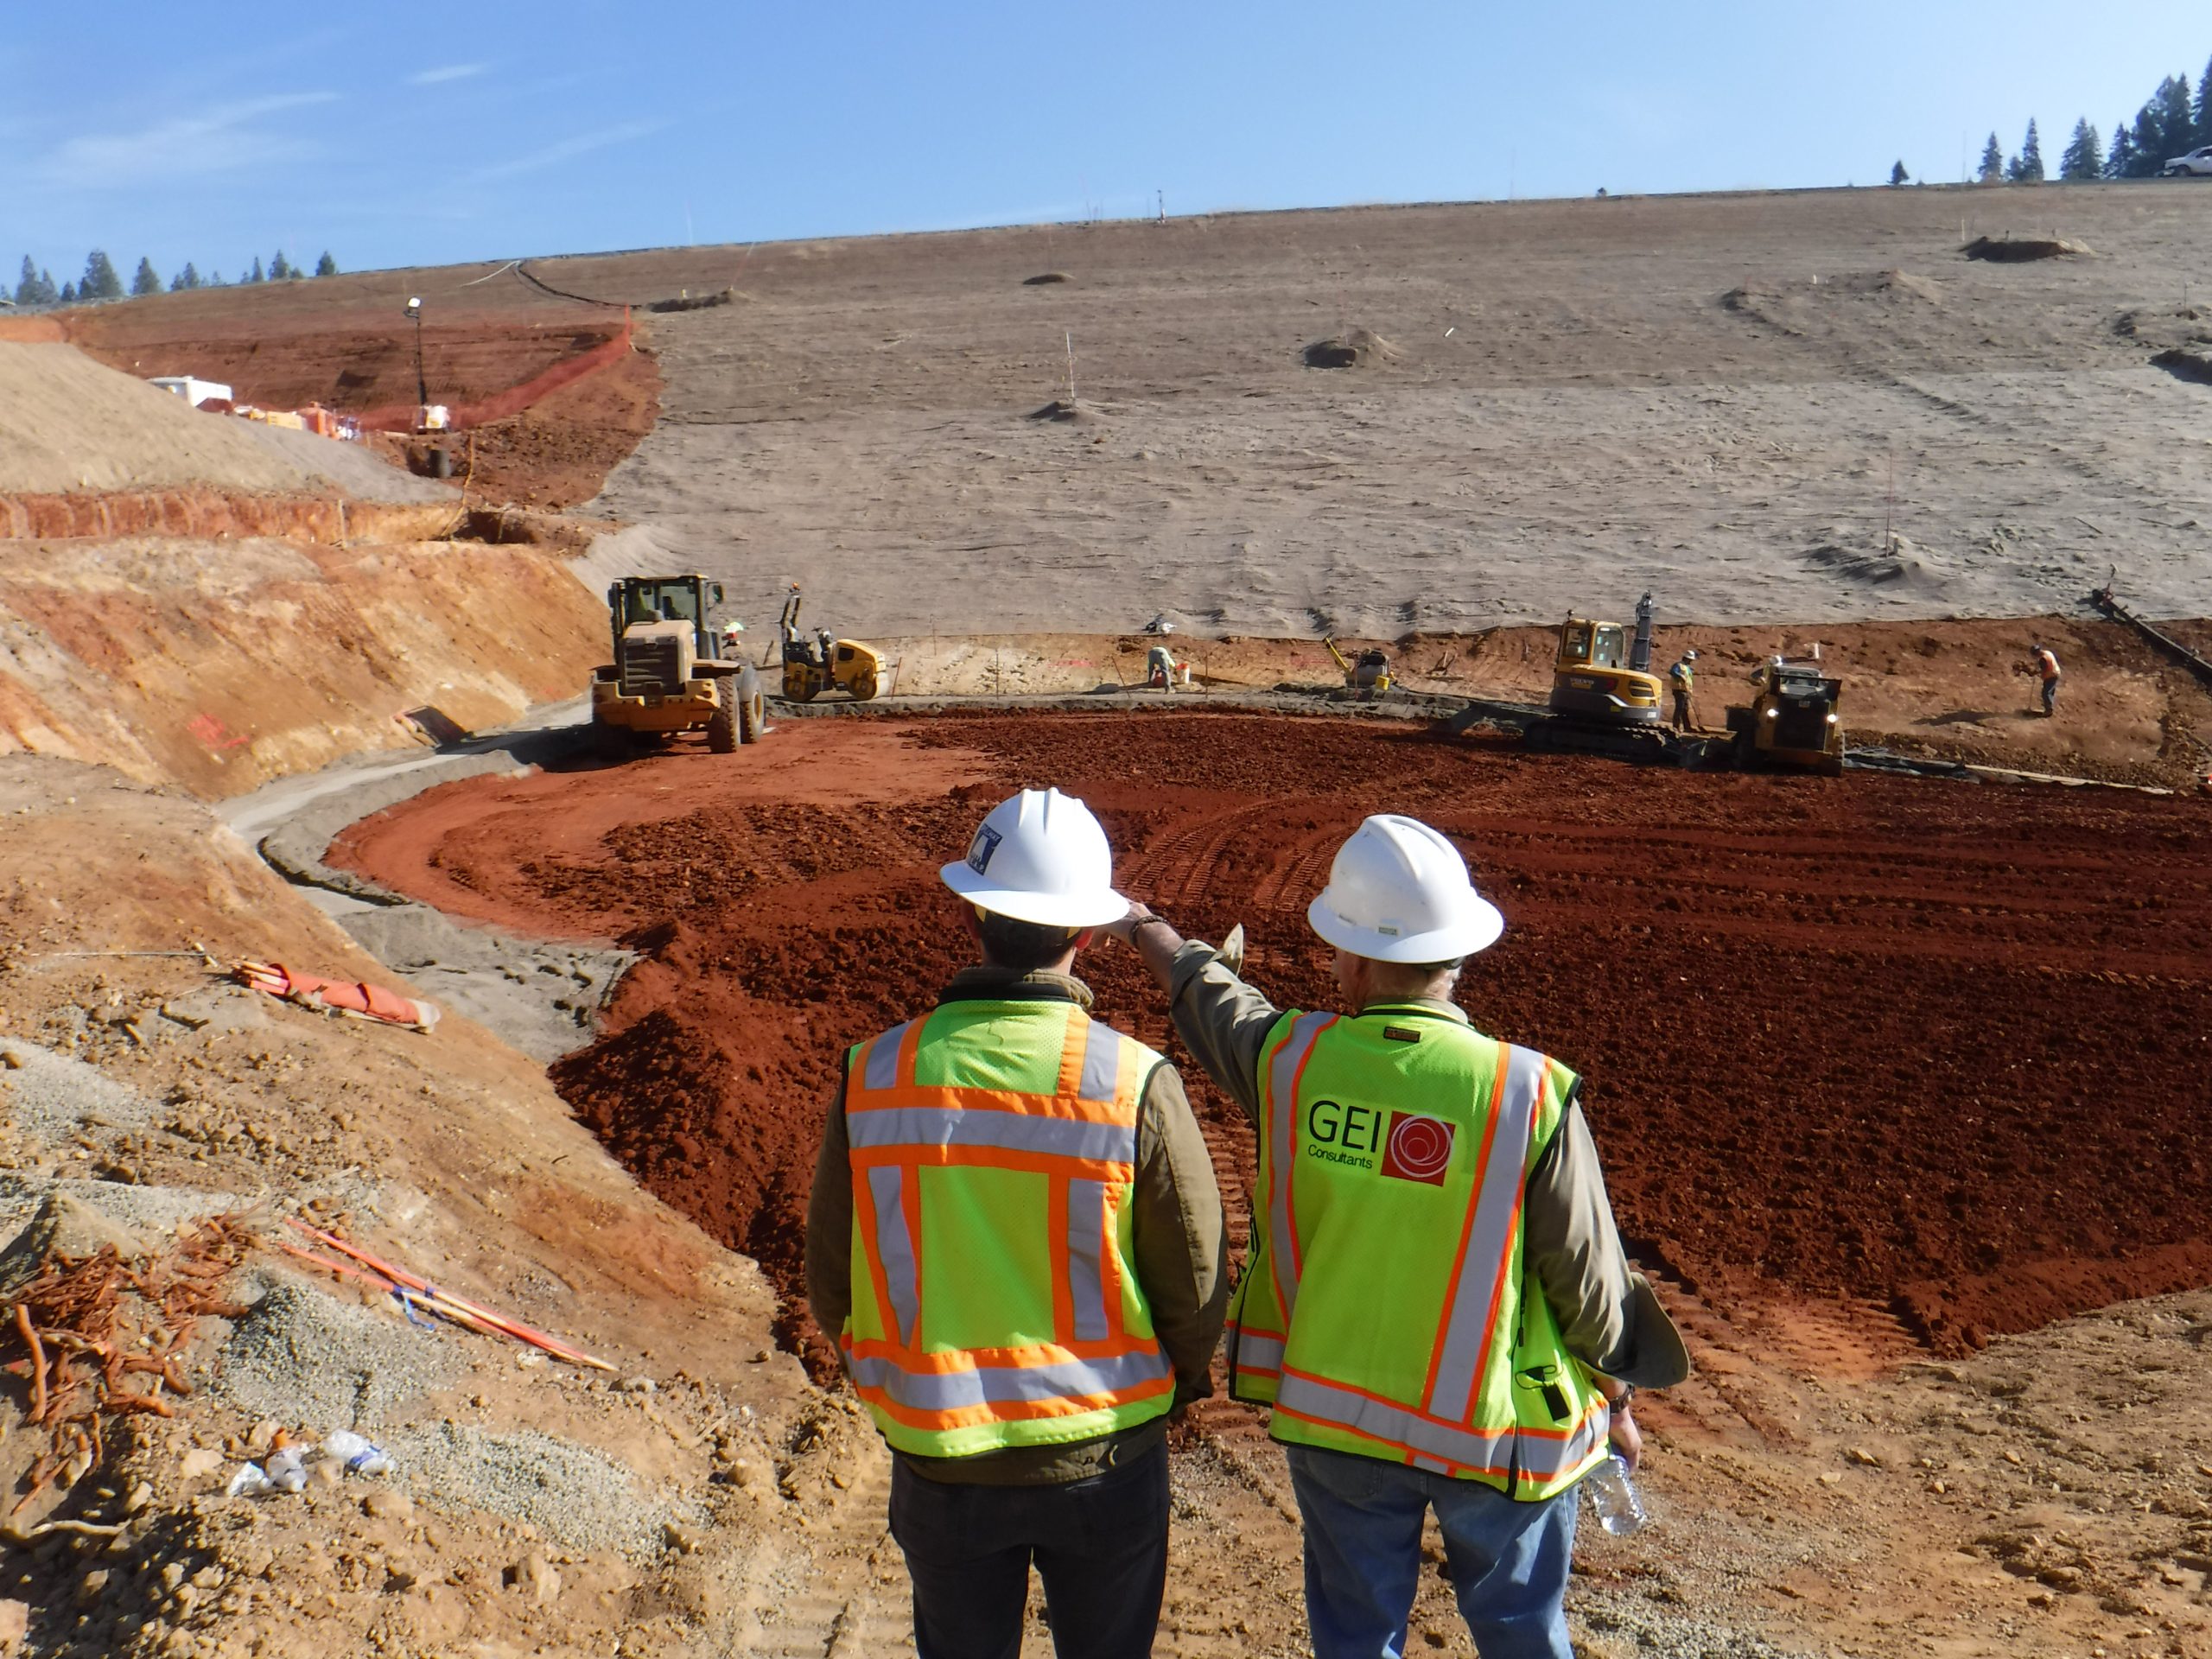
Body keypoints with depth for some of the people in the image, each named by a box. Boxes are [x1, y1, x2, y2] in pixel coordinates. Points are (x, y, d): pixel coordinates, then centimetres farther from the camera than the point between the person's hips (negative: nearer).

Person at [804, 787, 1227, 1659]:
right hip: (1103, 1454, -1)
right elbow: (1196, 1286, -11)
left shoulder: (874, 1076, -14)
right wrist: (1183, 1373, 11)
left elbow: (830, 1283, -4)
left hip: (939, 1458, 2)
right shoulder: (1135, 1084, -20)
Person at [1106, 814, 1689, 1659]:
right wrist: (1617, 1400, 7)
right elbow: (1587, 1280, -12)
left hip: (1334, 1416, 2)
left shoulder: (1289, 1058, -13)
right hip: (1494, 1429, -1)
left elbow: (1204, 991, 9)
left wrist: (1144, 926, 30)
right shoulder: (1529, 1094, -21)